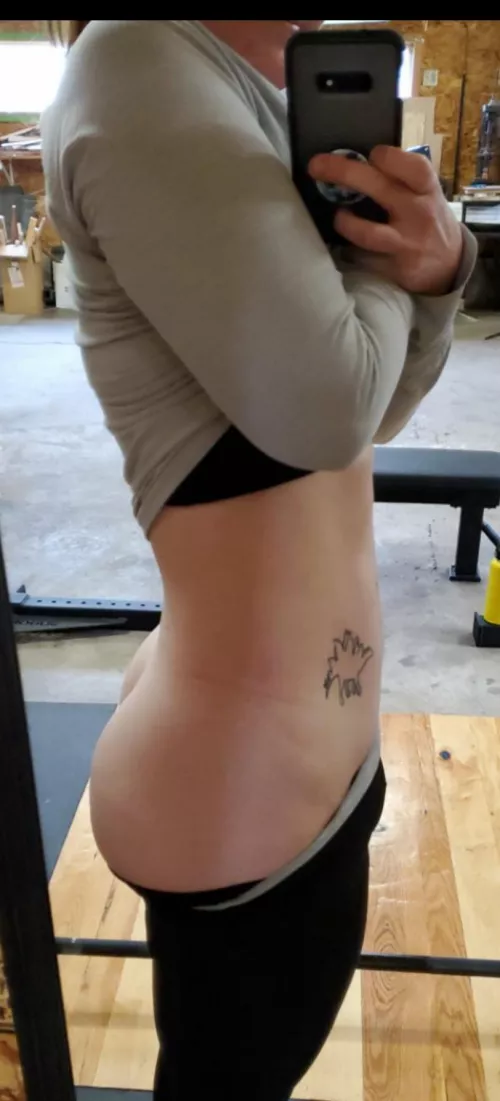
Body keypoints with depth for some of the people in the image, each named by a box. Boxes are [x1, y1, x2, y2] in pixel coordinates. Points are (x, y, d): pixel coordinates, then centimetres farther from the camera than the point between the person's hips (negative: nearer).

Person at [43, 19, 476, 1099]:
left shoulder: (274, 110, 10)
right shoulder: (136, 64, -17)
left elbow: (376, 411, 10)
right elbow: (326, 400, -26)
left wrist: (434, 271, -9)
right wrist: (388, 255, -6)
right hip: (245, 782, -8)